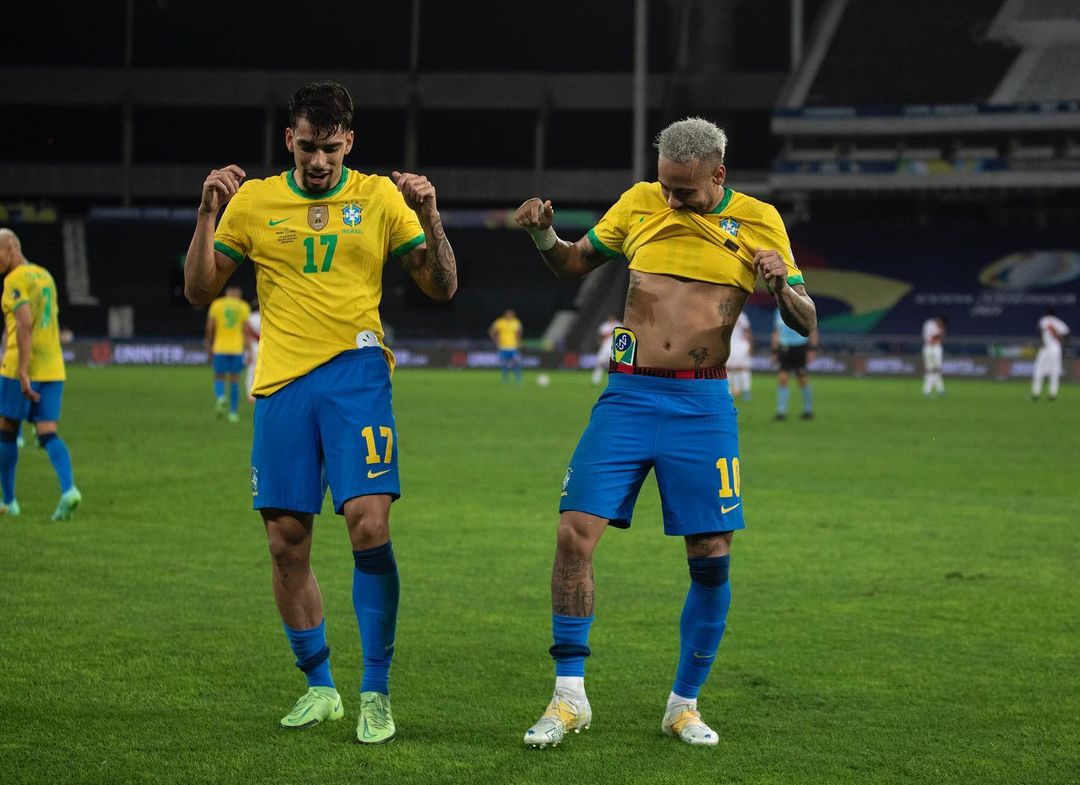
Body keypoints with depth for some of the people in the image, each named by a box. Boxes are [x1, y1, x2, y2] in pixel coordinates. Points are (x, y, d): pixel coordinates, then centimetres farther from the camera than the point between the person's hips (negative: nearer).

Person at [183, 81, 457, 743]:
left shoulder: (379, 197, 5)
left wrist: (429, 217, -11)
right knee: (287, 542, 3)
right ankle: (319, 685, 18)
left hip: (355, 372, -2)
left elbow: (442, 288, 5)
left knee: (369, 524, -16)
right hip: (281, 383, 2)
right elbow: (200, 291, 9)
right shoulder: (254, 200, 8)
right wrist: (207, 214, -4)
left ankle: (376, 691, -7)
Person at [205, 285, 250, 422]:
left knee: (219, 378, 10)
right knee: (234, 380, 9)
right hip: (236, 349, 0)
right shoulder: (243, 307, 2)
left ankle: (220, 397, -21)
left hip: (219, 348, 0)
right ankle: (233, 412, 9)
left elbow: (210, 327, 0)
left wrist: (209, 345, 12)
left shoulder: (216, 304, 3)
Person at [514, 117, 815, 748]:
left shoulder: (757, 221, 2)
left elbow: (806, 323, 2)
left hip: (703, 406, -1)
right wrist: (544, 234, -4)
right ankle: (570, 696, -1)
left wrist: (783, 287, -20)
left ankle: (685, 704, 14)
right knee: (575, 532, -11)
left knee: (712, 558, -3)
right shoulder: (640, 204, 7)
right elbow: (574, 264, 18)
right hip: (629, 395, 1)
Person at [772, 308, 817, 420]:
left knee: (803, 380, 2)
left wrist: (812, 350, -7)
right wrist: (774, 352, 15)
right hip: (784, 349, 4)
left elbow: (813, 331, -1)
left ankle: (808, 410, 17)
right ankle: (781, 412, -4)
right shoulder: (779, 311, 10)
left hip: (799, 348, -4)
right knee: (781, 378, -6)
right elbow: (776, 333, 18)